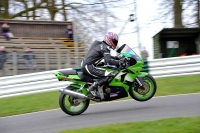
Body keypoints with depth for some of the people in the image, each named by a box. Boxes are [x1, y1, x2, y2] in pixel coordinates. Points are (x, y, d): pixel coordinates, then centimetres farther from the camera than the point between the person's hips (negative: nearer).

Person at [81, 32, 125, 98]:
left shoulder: (101, 45, 21)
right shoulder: (106, 48, -9)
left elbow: (107, 56, 33)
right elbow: (108, 61, -24)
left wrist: (118, 58, 26)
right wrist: (119, 62, -18)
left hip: (85, 65, 10)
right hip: (89, 67, -10)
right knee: (110, 75, -20)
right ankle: (92, 88, -21)